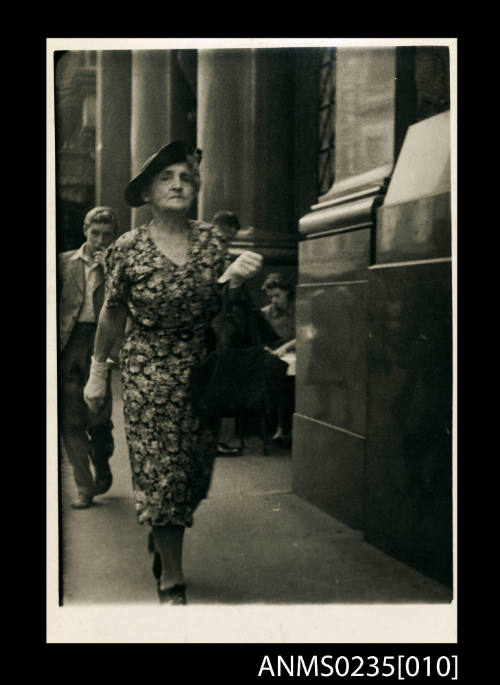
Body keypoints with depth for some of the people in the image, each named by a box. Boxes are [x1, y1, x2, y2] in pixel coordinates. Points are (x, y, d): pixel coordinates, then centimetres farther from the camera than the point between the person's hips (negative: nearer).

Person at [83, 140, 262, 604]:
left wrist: (233, 280, -17)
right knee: (159, 472, -1)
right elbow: (112, 314, 5)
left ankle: (160, 536, 42)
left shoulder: (212, 241, 1)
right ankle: (171, 581, 12)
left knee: (195, 470, 11)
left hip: (200, 368, 3)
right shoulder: (128, 249, -6)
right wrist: (97, 372, 11)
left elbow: (220, 310, 5)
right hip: (148, 371, -3)